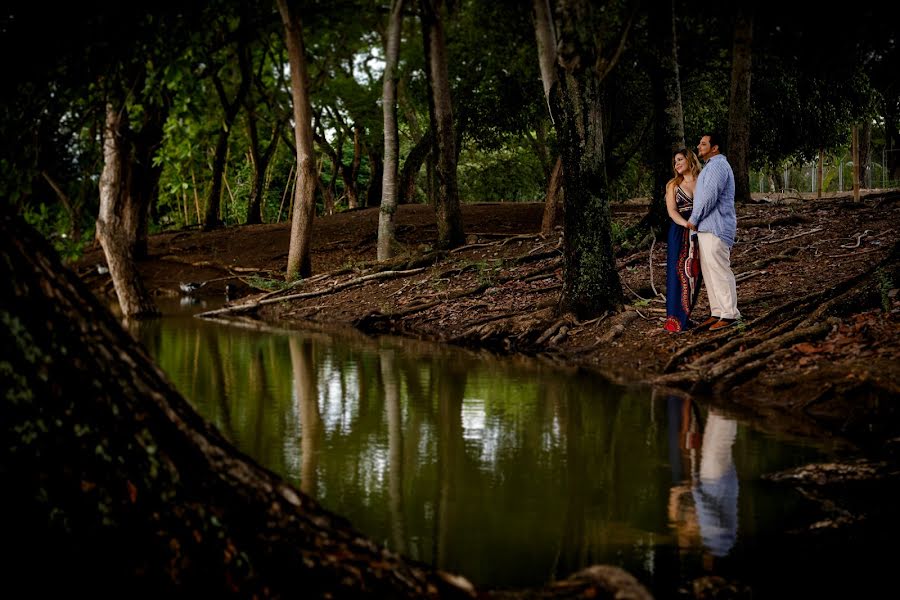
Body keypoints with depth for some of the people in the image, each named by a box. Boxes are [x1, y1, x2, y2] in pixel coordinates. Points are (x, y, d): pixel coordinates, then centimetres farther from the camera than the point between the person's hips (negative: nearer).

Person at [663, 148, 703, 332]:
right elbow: (672, 211, -2)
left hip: (699, 233, 2)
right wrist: (687, 224, -19)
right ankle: (675, 319, -7)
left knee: (694, 273, 3)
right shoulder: (673, 185, 7)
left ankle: (686, 314, 13)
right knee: (679, 271, -7)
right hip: (679, 233, -2)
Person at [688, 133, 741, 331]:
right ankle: (717, 312, 15)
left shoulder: (718, 166, -13)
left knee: (719, 270, -9)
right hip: (707, 227, 11)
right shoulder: (712, 166, 22)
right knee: (709, 271, 11)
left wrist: (694, 219, -11)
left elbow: (709, 196, -20)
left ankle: (730, 314, -6)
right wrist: (696, 219, 14)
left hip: (715, 227, -11)